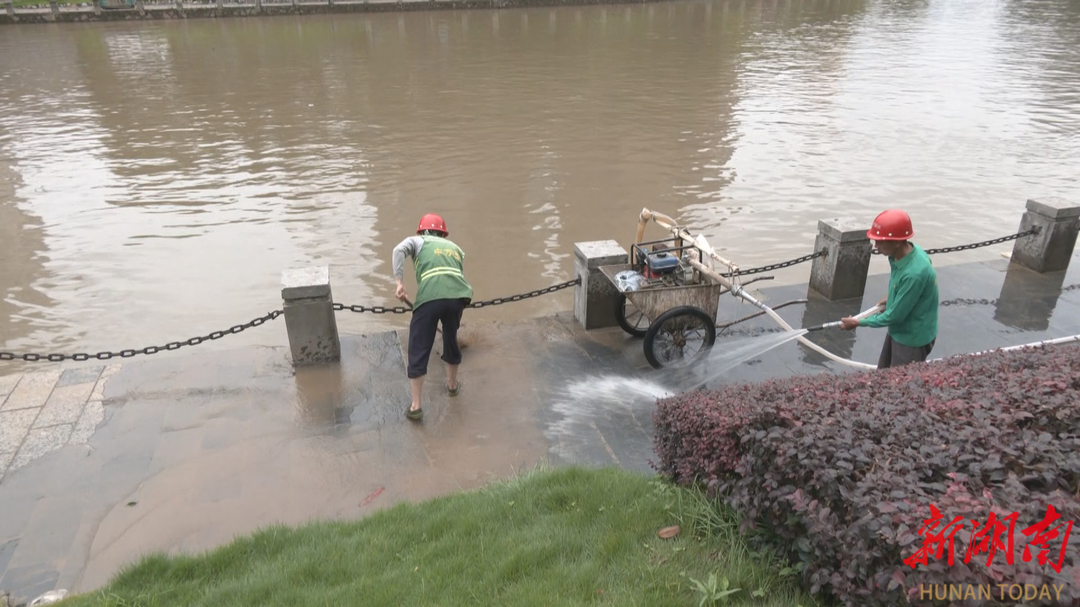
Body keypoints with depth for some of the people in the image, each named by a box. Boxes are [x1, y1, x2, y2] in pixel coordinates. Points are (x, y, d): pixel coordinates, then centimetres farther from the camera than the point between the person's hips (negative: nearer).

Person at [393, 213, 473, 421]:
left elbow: (399, 250, 1)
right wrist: (457, 309, 43)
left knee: (418, 351, 7)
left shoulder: (416, 241, 24)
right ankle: (452, 384, 48)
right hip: (458, 295, 4)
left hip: (430, 298, -3)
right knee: (451, 339, 28)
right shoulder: (455, 248, 33)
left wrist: (400, 282, -4)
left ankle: (415, 406, 10)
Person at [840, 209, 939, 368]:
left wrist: (858, 322, -16)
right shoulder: (902, 254, -9)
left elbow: (895, 316, -26)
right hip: (897, 330, 8)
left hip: (913, 339, -8)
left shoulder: (914, 273, -35)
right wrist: (892, 298, 3)